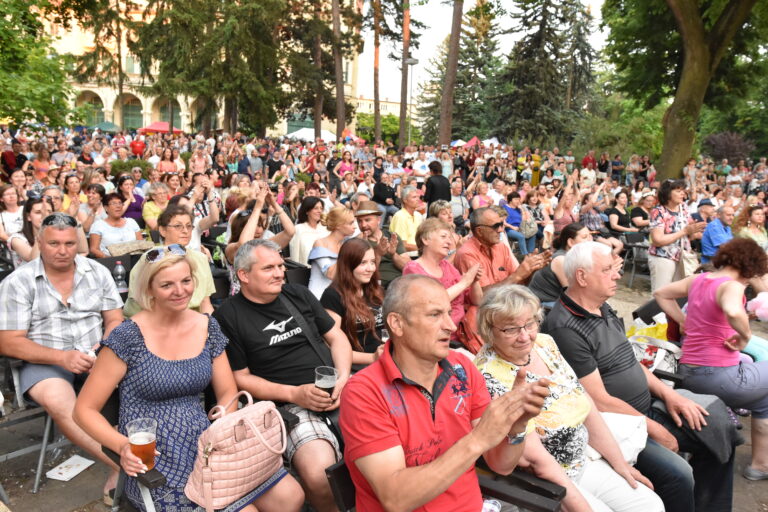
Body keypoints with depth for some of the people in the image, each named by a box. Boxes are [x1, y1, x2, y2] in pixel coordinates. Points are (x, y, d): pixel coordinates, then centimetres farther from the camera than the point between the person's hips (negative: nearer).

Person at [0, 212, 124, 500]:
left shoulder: (98, 272, 6)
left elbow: (115, 321, 8)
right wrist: (61, 357, -20)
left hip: (95, 357, 2)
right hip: (44, 363, -2)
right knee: (58, 400, -35)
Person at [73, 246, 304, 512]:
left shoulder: (207, 327, 4)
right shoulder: (128, 337, -10)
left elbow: (228, 393, 10)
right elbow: (85, 410, -5)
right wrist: (123, 446, -21)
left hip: (204, 445, 5)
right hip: (156, 460, -4)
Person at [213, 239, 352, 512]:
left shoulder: (298, 294, 14)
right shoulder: (229, 316, 0)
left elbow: (336, 337, 16)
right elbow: (240, 377, 0)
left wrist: (343, 378, -3)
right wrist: (293, 393, -12)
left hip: (340, 392, 5)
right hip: (291, 405, -5)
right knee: (320, 475, -31)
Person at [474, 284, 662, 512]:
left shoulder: (544, 343, -3)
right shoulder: (491, 377, -25)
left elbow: (586, 407, 4)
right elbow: (536, 457, -24)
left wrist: (619, 463, 7)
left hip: (584, 462, 7)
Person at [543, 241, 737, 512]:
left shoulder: (604, 310, 8)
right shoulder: (565, 329, -24)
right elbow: (600, 401, -21)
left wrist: (667, 392, 5)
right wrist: (653, 429, -12)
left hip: (648, 405, 10)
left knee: (720, 430, 9)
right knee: (677, 475, -26)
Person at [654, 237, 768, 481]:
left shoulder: (697, 280, 8)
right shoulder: (732, 286, -15)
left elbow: (661, 294, 22)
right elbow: (733, 312, -38)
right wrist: (745, 336, -18)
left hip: (688, 375, 8)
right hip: (719, 377, -8)